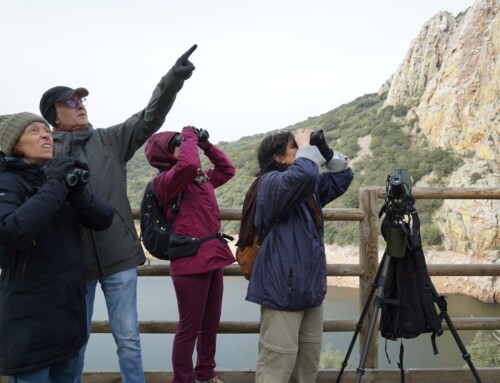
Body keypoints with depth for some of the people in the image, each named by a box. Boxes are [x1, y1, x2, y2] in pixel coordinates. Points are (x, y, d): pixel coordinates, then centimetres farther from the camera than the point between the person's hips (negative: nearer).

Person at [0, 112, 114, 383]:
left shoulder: (59, 176, 9)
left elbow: (104, 220, -2)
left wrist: (76, 191, -19)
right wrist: (54, 188, -25)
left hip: (70, 310, 7)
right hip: (30, 317, -6)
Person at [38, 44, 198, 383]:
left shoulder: (111, 140, 5)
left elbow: (150, 118, -7)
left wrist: (173, 78, -19)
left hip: (118, 255, 1)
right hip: (72, 260, -1)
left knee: (128, 338, 11)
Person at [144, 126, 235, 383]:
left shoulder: (201, 176, 12)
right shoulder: (165, 181, -12)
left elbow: (227, 170, 27)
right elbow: (189, 163, -32)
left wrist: (207, 145, 14)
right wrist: (189, 136, -14)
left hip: (213, 256, 8)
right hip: (191, 262, -8)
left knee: (211, 324, 19)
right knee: (190, 327, 3)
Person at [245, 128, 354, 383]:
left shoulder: (310, 188, 16)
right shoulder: (272, 182, -12)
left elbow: (342, 177, 23)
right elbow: (304, 175, -32)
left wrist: (324, 150, 10)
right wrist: (306, 147, -14)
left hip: (311, 288, 9)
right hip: (282, 290, -9)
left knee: (308, 362, 17)